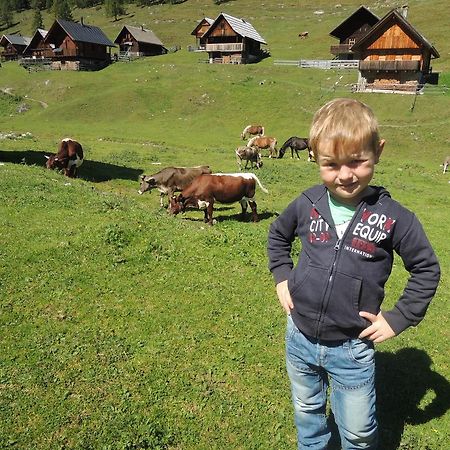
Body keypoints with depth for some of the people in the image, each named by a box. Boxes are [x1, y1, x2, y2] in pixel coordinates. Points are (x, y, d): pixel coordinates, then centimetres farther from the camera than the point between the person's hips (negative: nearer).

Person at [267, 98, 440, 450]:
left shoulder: (393, 218, -16)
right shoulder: (307, 204, -9)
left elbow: (427, 269, -3)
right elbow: (278, 235, 12)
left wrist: (398, 319, -8)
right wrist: (282, 277, 2)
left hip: (352, 348, -2)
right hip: (300, 337, 3)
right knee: (307, 413, 26)